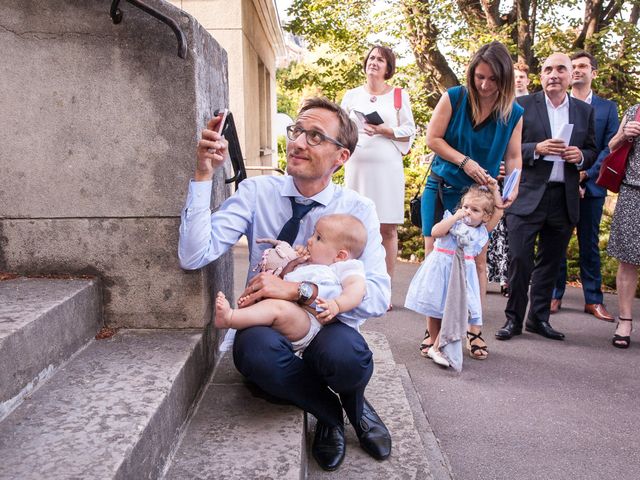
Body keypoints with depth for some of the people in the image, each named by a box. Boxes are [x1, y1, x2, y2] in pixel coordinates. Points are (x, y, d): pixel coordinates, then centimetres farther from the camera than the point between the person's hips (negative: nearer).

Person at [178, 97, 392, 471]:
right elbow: (194, 256, -16)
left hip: (326, 326, 0)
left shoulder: (358, 209, -6)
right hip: (266, 326, 1)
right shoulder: (257, 192, -5)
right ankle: (329, 412, -5)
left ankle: (353, 403, 3)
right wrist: (205, 174, -23)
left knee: (345, 355, -36)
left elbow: (378, 296, -18)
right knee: (257, 349, -36)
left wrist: (298, 290, -29)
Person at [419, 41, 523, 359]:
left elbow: (513, 157, 2)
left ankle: (474, 329, 17)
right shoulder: (454, 98, -7)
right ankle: (433, 332, 6)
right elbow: (432, 138, -7)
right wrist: (465, 161, -17)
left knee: (477, 261, 3)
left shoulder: (514, 113, -1)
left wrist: (513, 187, -17)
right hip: (441, 189, -1)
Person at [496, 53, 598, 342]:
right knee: (520, 259, -5)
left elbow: (592, 151, 17)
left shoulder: (585, 111, 12)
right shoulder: (522, 106, 1)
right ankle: (514, 318, 10)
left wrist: (580, 156, -6)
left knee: (550, 261, 10)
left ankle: (539, 318, 23)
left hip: (565, 199, 4)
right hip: (527, 196, -3)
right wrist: (537, 149, -17)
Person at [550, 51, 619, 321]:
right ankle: (555, 295, 12)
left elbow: (610, 147, 1)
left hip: (590, 185, 1)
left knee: (590, 244, 6)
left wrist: (586, 173, -13)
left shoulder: (607, 107, 10)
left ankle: (593, 300, 11)